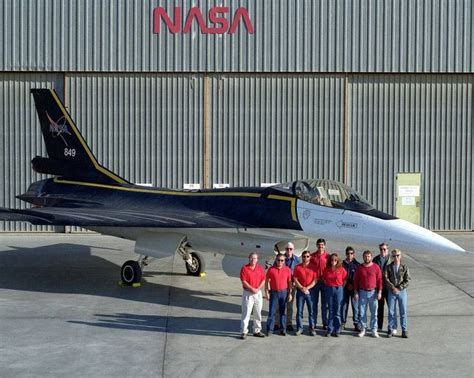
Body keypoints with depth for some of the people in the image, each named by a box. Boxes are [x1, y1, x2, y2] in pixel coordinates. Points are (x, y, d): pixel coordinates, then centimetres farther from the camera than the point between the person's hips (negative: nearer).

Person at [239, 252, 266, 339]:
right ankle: (244, 332, -1)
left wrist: (258, 288, -10)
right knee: (246, 313, -6)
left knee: (258, 313, 11)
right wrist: (252, 289, -16)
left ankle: (257, 331, 21)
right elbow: (244, 282, -11)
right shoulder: (244, 268, -6)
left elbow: (263, 280, 5)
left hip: (258, 293, 5)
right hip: (248, 293, -4)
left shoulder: (260, 268, 7)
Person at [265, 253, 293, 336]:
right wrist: (266, 292, -2)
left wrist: (290, 293, 2)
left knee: (283, 312, 8)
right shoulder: (271, 269, -3)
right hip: (274, 292, -1)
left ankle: (283, 329, 17)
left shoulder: (287, 269, 0)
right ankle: (269, 329, 9)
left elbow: (289, 282, 5)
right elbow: (267, 281, 3)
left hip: (284, 292, 1)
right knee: (272, 311, 1)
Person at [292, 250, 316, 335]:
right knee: (299, 311, 3)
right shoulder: (297, 267, 4)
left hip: (310, 291, -1)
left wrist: (307, 288, -12)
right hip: (300, 291, 1)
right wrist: (302, 288, -10)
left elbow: (315, 280, -1)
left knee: (311, 311, 1)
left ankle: (312, 328, 9)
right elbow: (295, 279, 0)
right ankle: (299, 328, 10)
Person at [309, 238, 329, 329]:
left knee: (324, 303, 6)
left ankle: (325, 322, 13)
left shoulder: (328, 256, -1)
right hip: (314, 282, 1)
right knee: (314, 303, 7)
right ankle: (313, 322, 15)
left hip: (325, 282, -1)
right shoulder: (312, 256, 1)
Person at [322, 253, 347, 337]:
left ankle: (337, 330, 9)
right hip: (329, 290, 2)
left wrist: (340, 288, 1)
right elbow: (324, 279, 15)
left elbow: (345, 280, 3)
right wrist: (327, 287, 6)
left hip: (338, 290, -2)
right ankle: (330, 330, 12)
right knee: (331, 311, 7)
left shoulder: (341, 270, -4)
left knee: (337, 311, 2)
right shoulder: (326, 270, 3)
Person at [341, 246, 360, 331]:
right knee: (344, 305, 4)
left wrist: (353, 285, -7)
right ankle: (343, 323, 12)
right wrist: (347, 284, -1)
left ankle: (356, 324, 4)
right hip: (344, 288, 1)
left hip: (354, 288, -1)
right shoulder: (342, 264, 4)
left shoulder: (357, 264, 2)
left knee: (355, 306, -1)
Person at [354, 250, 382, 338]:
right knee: (362, 312, 4)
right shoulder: (359, 268, 3)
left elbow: (379, 280, 1)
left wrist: (379, 292, -5)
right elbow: (356, 280, 7)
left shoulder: (376, 267, 0)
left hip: (373, 292, -1)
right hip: (362, 292, 1)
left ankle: (374, 330, 9)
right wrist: (356, 292, 2)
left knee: (374, 312, 2)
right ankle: (362, 329, 13)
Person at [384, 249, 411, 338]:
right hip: (391, 292, 0)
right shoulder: (388, 267, 2)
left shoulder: (404, 267, 1)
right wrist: (393, 288, -15)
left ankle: (404, 331, 9)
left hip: (402, 291, 0)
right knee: (391, 311, 2)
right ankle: (391, 329, 10)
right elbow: (386, 278, -6)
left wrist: (399, 288, -12)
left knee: (403, 312, 3)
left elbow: (407, 280, -3)